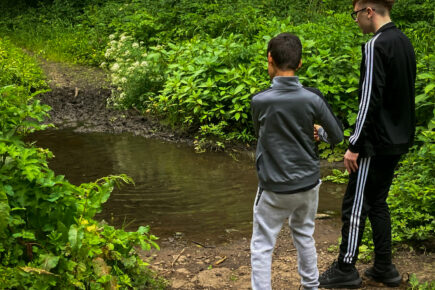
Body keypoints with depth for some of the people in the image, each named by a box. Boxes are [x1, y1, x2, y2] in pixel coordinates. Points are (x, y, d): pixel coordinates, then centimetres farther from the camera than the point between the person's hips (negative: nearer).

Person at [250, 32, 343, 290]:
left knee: (262, 247, 8)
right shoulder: (313, 98, -11)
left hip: (275, 189, -3)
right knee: (304, 235, 24)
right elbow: (337, 136, -1)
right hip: (308, 182, 4)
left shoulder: (259, 101, -15)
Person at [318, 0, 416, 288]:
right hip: (398, 140, 9)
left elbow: (370, 100, -22)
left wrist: (355, 145, -17)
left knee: (355, 204, 1)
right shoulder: (404, 42, 11)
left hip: (377, 142, -9)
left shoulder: (376, 45, -17)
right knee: (377, 202, 17)